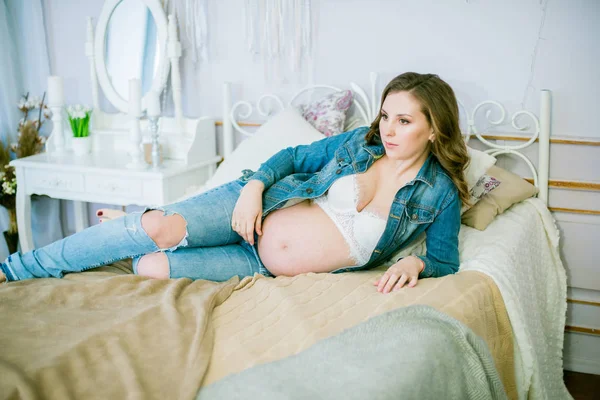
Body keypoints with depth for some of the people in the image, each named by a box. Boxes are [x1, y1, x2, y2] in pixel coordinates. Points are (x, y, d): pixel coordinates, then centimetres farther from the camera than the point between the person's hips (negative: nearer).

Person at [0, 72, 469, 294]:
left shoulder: (440, 194, -3)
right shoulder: (361, 141, 3)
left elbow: (445, 261, 0)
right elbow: (295, 156, 9)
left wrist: (414, 263, -23)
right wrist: (255, 185, -10)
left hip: (277, 271, -2)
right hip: (260, 208, 2)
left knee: (153, 267, -19)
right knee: (157, 227, -23)